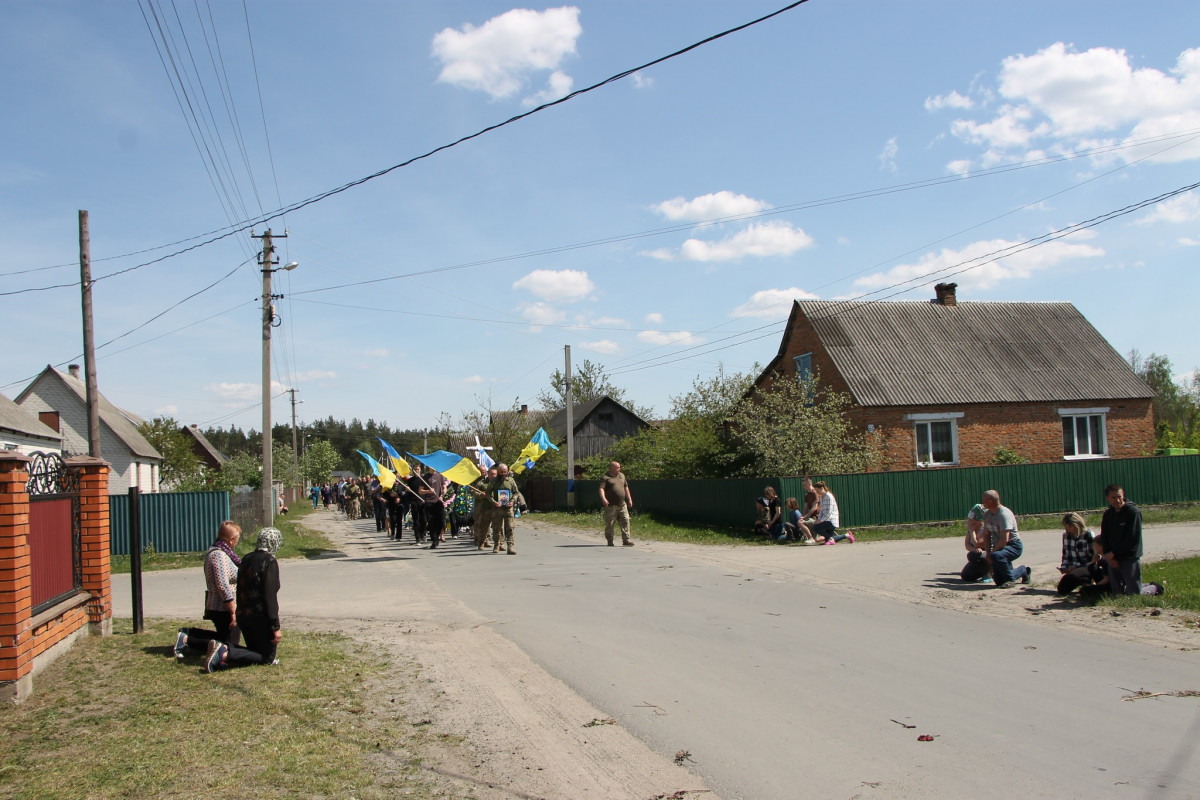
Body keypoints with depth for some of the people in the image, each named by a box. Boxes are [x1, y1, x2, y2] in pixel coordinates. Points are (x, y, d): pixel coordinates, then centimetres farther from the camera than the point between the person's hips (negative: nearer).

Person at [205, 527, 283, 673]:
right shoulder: (270, 562, -14)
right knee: (267, 657, 2)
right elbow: (270, 596, -19)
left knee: (255, 651, 20)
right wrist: (276, 627, -18)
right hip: (261, 617, -8)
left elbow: (240, 590, 17)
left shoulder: (246, 559, 11)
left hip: (242, 615, 8)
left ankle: (222, 647, -6)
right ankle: (225, 654, -18)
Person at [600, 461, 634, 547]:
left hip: (622, 504, 5)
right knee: (610, 523, -1)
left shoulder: (622, 475, 18)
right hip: (611, 505, -5)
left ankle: (626, 540, 1)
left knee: (625, 521, -2)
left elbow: (626, 488, 26)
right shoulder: (605, 478, -3)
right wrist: (603, 498, -31)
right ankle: (609, 541, 10)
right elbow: (601, 489, -15)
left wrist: (629, 499, 23)